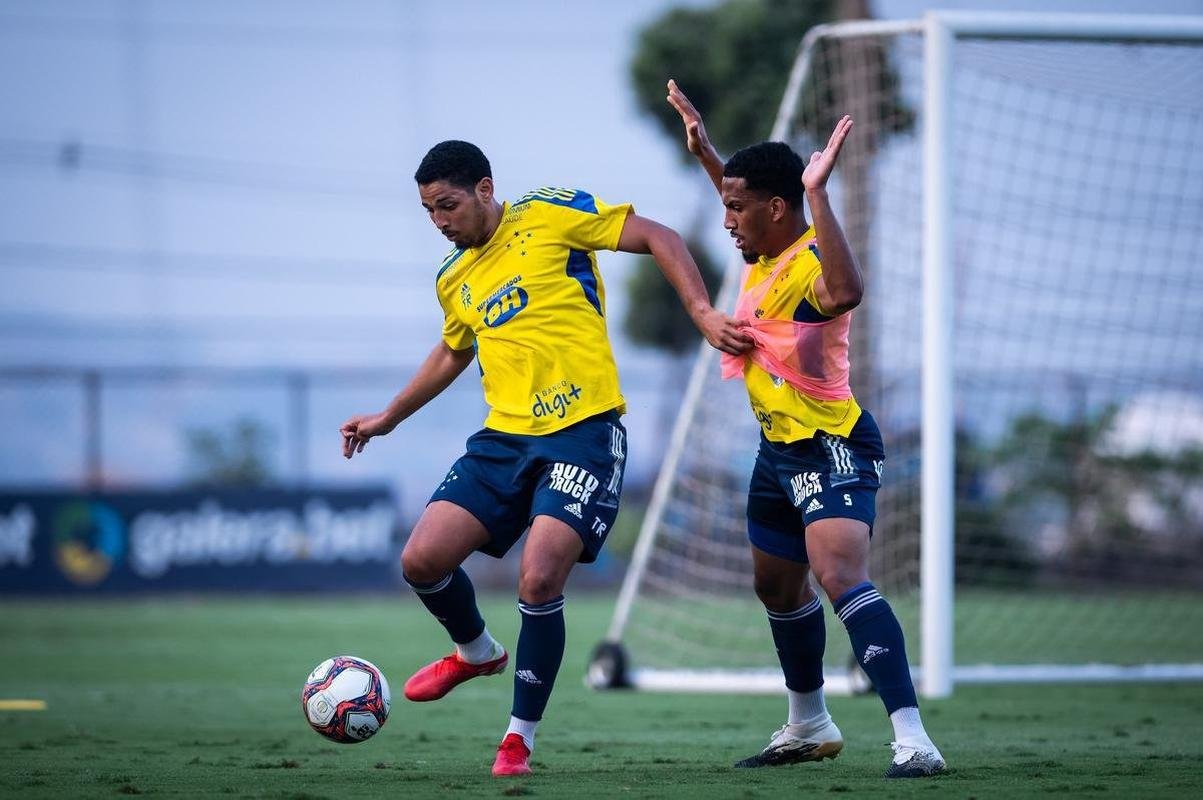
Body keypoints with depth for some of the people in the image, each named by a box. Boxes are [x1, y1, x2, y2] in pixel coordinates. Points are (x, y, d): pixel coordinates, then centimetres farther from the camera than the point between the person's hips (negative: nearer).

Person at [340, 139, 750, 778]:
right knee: (422, 561, -5)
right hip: (504, 437, 6)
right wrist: (387, 419, 40)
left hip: (583, 432, -6)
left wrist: (702, 312, -14)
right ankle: (476, 652, 28)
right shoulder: (452, 279, 15)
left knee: (539, 581, -18)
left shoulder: (549, 215, -4)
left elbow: (658, 238, -3)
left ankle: (521, 736, -2)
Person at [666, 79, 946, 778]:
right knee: (778, 589, 23)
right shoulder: (764, 254, 5)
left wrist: (817, 191, -48)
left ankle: (913, 739, -36)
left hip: (832, 450, -11)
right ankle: (810, 728, 44)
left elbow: (846, 291, -50)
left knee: (840, 575, -28)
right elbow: (747, 198, 30)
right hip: (778, 450, 11)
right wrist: (705, 150, 27)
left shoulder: (808, 266, -23)